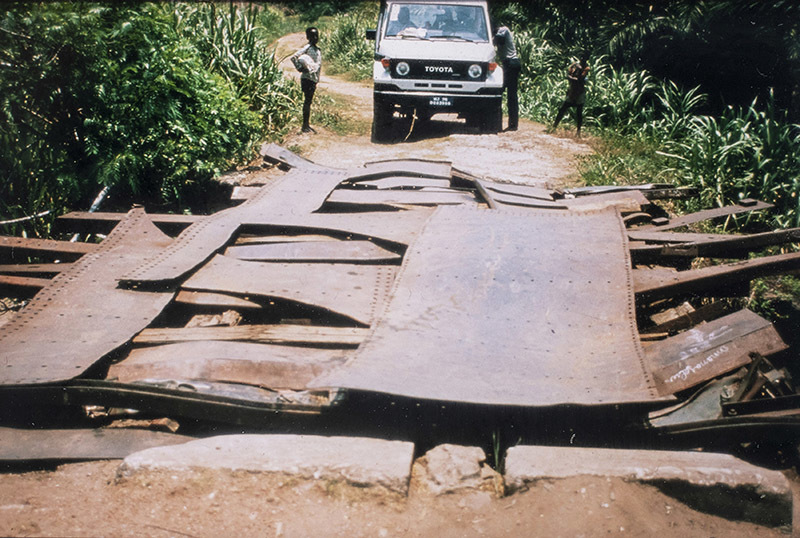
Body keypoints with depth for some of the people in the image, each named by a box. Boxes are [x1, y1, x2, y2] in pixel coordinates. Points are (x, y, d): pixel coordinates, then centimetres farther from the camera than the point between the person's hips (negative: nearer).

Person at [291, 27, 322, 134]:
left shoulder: (317, 49, 14)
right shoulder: (307, 48, -11)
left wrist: (317, 79, 14)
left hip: (314, 78, 8)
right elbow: (293, 57, -19)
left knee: (309, 102, 12)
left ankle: (307, 125, 17)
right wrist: (300, 68, -13)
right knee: (307, 101, -5)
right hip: (307, 78, -8)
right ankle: (304, 126, -1)